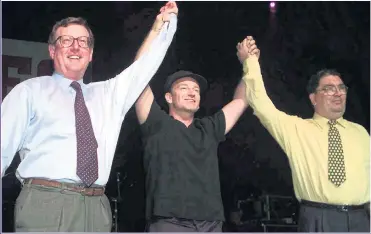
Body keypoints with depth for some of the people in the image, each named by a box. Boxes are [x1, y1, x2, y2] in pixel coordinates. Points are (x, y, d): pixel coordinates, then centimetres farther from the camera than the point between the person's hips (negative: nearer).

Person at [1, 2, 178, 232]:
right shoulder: (29, 91, 8)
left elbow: (145, 64, 22)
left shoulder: (108, 94, 21)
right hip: (45, 204, -3)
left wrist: (164, 22, 18)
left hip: (97, 208, 4)